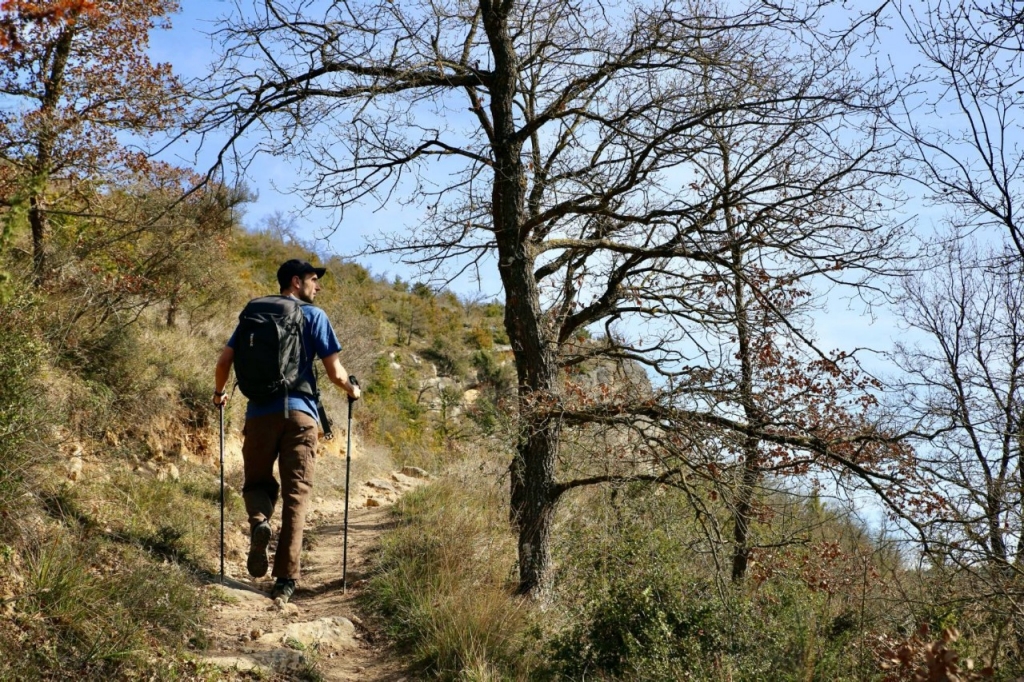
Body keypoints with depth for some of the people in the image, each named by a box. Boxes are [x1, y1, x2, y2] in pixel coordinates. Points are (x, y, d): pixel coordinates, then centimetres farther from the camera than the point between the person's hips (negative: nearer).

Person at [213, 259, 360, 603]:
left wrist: (220, 392, 27)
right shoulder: (314, 316, 5)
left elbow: (224, 360, 9)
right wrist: (351, 389, 19)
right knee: (295, 493, 1)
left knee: (257, 481, 18)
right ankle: (286, 578, -3)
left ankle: (259, 520, -16)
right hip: (300, 413, -2)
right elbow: (334, 371, -1)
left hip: (260, 413, 3)